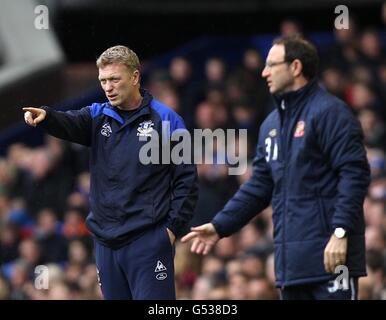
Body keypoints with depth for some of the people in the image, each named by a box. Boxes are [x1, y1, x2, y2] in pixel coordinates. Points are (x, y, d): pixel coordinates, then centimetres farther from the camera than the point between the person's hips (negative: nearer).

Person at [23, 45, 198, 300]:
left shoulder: (165, 119, -2)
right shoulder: (99, 116, 10)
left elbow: (186, 179, -2)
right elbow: (70, 124, -11)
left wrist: (173, 227, -8)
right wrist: (45, 116, -33)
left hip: (149, 240, -5)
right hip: (106, 240, 5)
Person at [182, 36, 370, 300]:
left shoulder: (330, 112, -7)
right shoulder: (272, 124, 18)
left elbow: (354, 174, -15)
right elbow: (260, 186, 22)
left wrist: (341, 232, -22)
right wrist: (220, 226, 14)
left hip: (329, 252, -8)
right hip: (290, 258, 8)